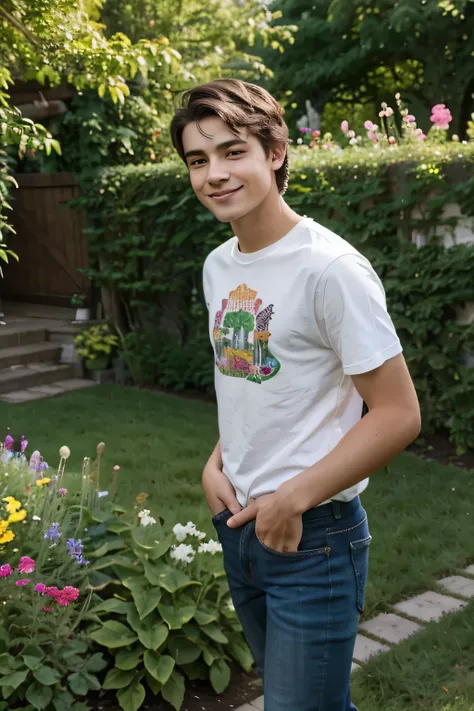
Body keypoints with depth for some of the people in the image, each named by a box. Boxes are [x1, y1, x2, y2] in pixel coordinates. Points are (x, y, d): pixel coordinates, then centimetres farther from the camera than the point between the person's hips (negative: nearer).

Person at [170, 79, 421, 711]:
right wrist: (216, 464, 2)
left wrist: (293, 500, -17)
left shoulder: (330, 268, -19)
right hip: (239, 520, 8)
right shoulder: (218, 266, 6)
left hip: (313, 535, -7)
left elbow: (398, 415, -19)